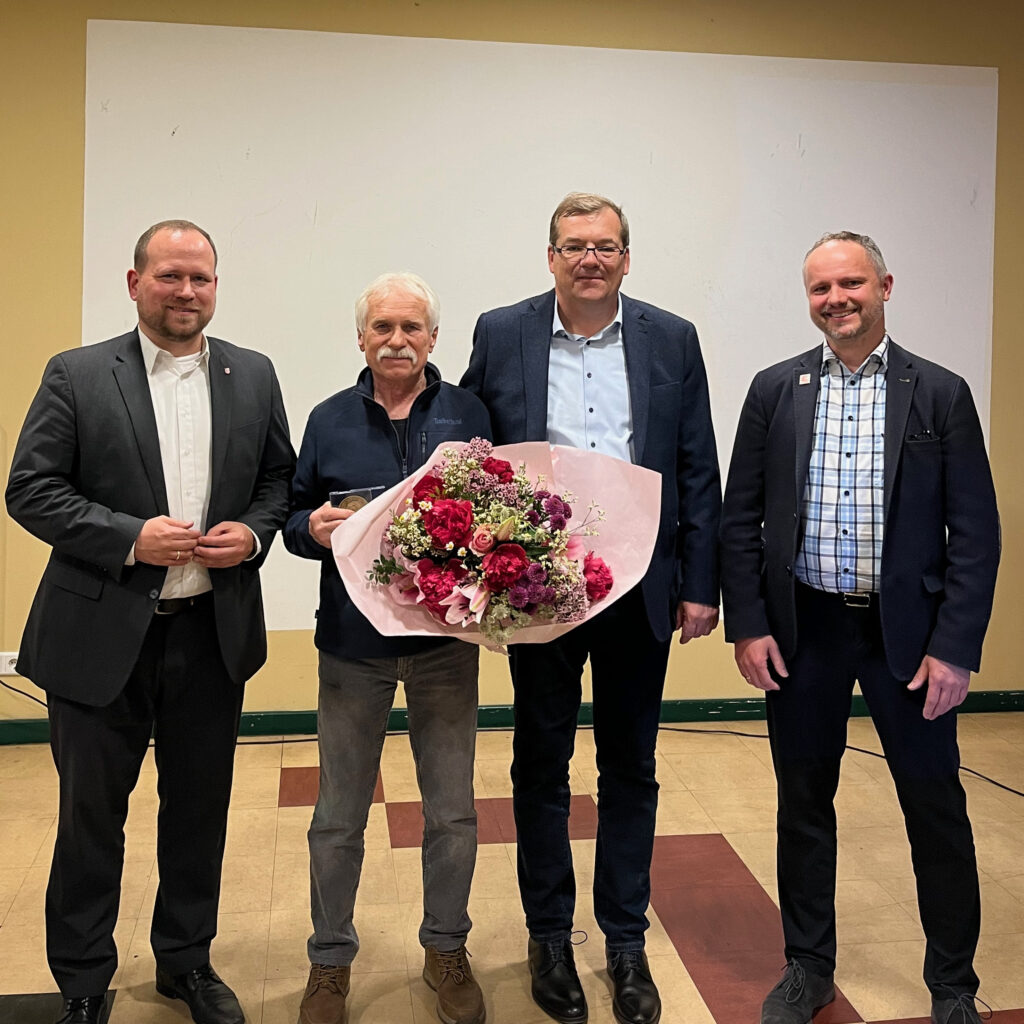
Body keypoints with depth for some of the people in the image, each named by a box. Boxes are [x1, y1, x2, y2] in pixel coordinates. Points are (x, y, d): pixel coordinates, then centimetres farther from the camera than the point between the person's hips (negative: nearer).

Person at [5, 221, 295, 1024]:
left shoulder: (253, 376, 6)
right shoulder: (77, 376, -3)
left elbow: (280, 477, 11)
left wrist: (253, 533, -9)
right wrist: (131, 537, -18)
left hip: (215, 633, 3)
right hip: (101, 635, -2)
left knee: (200, 806, 16)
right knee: (91, 814, 11)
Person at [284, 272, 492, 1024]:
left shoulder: (468, 414, 2)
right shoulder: (329, 421, 4)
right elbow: (296, 517, 7)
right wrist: (312, 528, -14)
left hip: (446, 637, 0)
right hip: (353, 641, 0)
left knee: (452, 809, 12)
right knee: (339, 815, 11)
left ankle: (447, 950, 33)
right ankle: (331, 961, 31)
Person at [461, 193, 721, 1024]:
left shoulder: (672, 340, 2)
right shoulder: (501, 334, 0)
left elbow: (698, 471, 2)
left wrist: (700, 586, -1)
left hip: (640, 585, 1)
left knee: (631, 768, 13)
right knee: (541, 765, 13)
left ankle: (626, 941, 30)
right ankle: (550, 938, 31)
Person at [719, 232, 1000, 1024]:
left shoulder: (941, 394, -2)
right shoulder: (775, 389, 3)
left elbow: (975, 533, -3)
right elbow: (741, 519, 3)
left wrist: (955, 648, -9)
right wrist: (748, 625, -4)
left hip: (907, 631, -1)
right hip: (801, 629, 2)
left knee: (936, 807, 8)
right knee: (804, 801, 12)